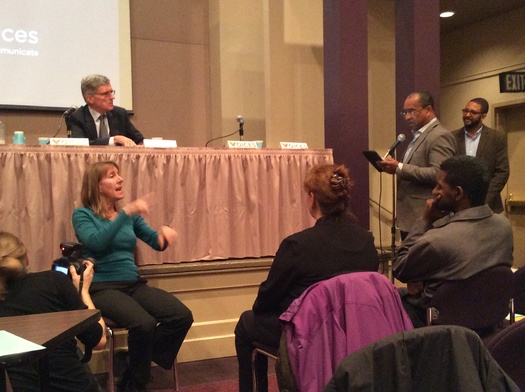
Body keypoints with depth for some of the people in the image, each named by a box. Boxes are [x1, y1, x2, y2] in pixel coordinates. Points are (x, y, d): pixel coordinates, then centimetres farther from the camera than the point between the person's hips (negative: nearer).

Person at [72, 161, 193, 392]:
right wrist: (126, 213, -24)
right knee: (144, 323, -33)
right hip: (103, 288, -6)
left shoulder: (130, 215, 16)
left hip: (134, 285, 6)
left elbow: (156, 242, 12)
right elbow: (96, 243, -20)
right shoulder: (82, 215, -1)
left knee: (183, 317, -15)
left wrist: (164, 232, -11)